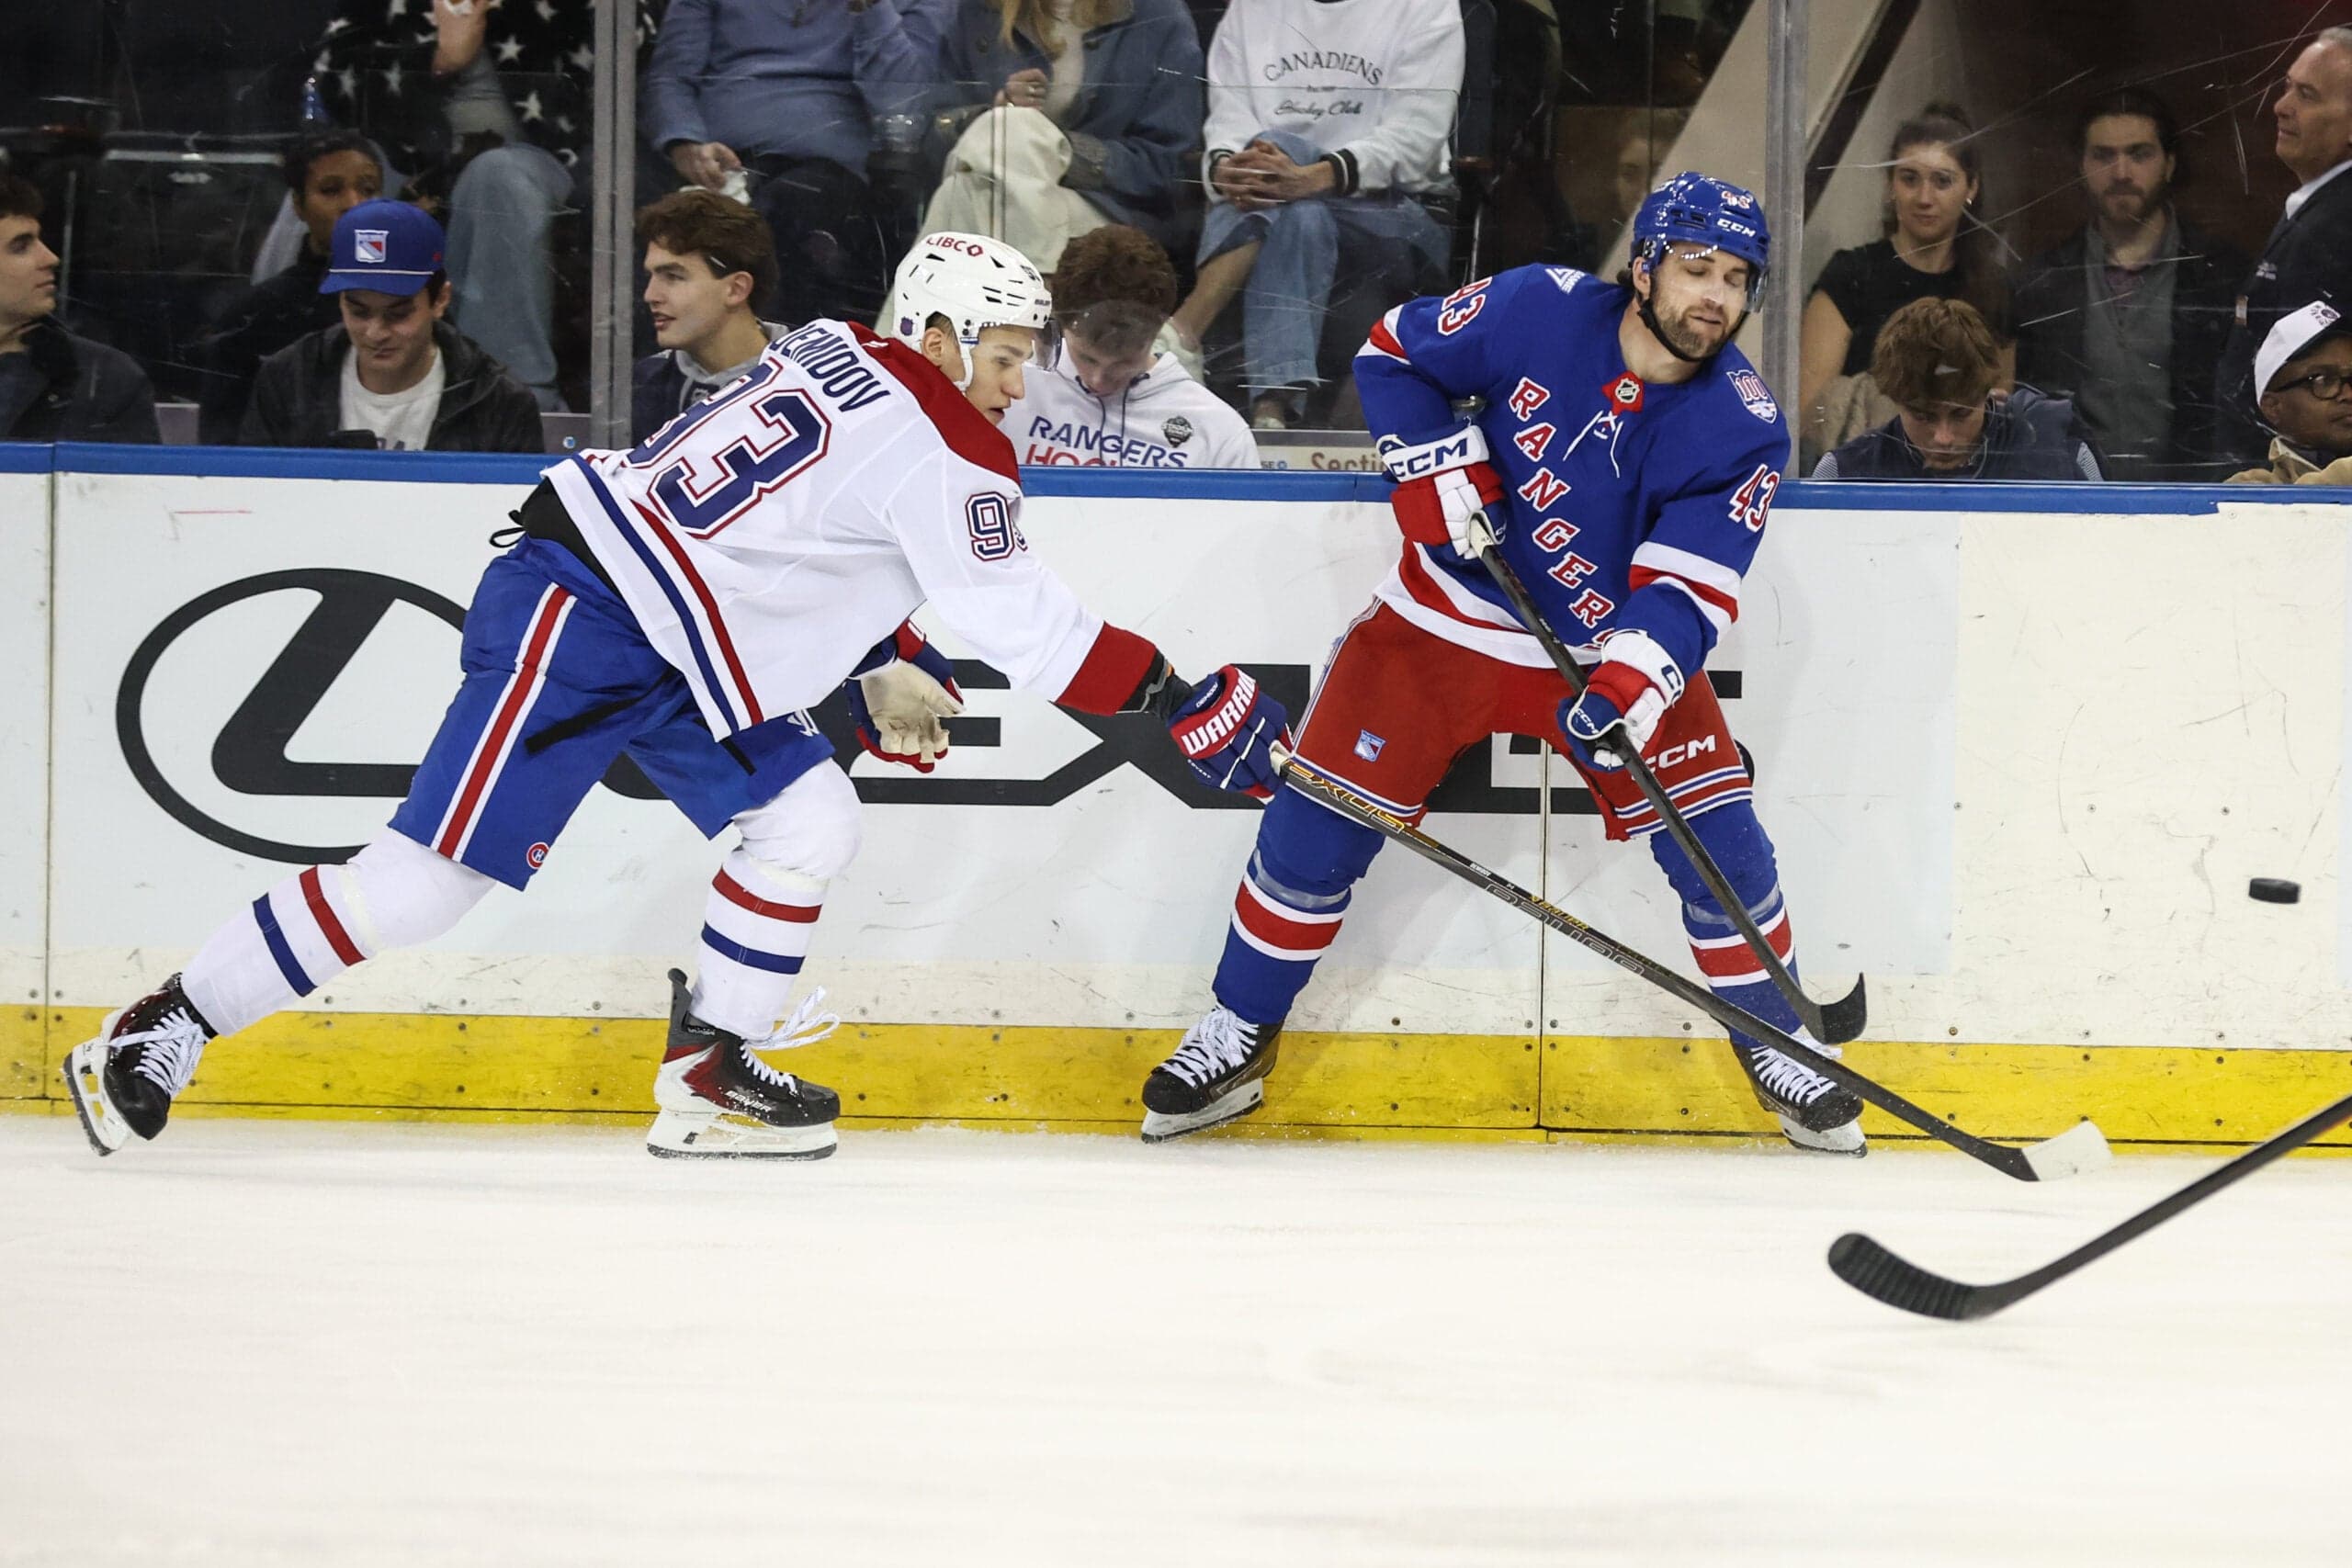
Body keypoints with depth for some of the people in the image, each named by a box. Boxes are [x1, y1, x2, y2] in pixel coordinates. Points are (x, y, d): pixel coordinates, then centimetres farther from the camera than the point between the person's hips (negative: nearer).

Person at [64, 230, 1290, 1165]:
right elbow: (1027, 629, -15)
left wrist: (885, 664, 24)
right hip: (571, 623, -10)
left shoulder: (842, 355, 12)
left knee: (809, 820, 6)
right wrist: (1182, 704, -10)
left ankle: (706, 1078, 9)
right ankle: (161, 1034, -3)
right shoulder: (943, 451, -16)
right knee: (432, 874, -10)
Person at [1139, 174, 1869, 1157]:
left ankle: (1780, 1049, 11)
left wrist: (1633, 678, -38)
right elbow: (1396, 351, -2)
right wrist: (1437, 465, -14)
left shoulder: (1741, 428, -16)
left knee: (1717, 840, -9)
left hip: (1623, 642, 0)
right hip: (1452, 615, 0)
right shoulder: (1538, 311, -17)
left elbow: (1686, 585, -22)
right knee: (1319, 822, -4)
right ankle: (1235, 1039, 12)